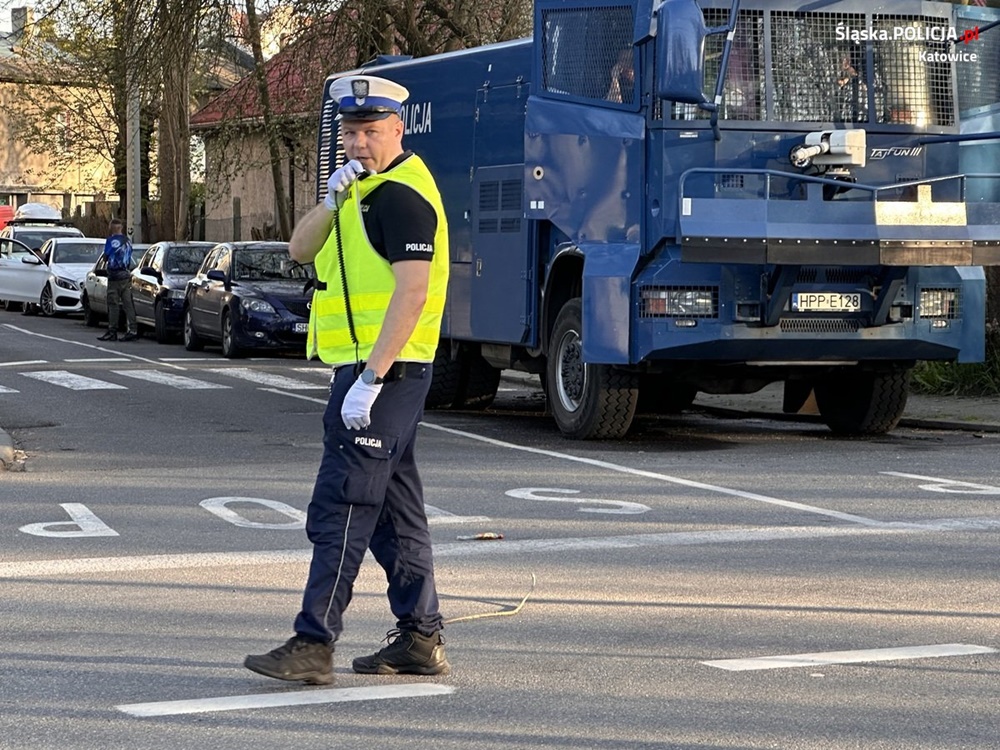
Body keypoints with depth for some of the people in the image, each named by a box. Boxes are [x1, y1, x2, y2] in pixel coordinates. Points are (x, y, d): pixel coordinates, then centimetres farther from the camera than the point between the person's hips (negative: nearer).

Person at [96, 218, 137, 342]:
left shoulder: (111, 240, -11)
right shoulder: (127, 240, 10)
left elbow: (106, 255, -3)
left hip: (115, 277, -6)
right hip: (126, 275, 6)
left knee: (113, 304, -2)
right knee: (128, 304, 4)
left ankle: (112, 332, 0)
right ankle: (132, 330, -1)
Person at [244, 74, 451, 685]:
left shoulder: (403, 195, -14)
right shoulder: (367, 189, 18)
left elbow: (412, 293, -23)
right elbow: (301, 249, 13)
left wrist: (369, 380, -27)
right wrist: (333, 199, -5)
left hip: (383, 369, -11)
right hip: (371, 367, 11)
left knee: (341, 505, -11)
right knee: (394, 505, 13)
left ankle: (314, 645, -10)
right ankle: (422, 639, 18)